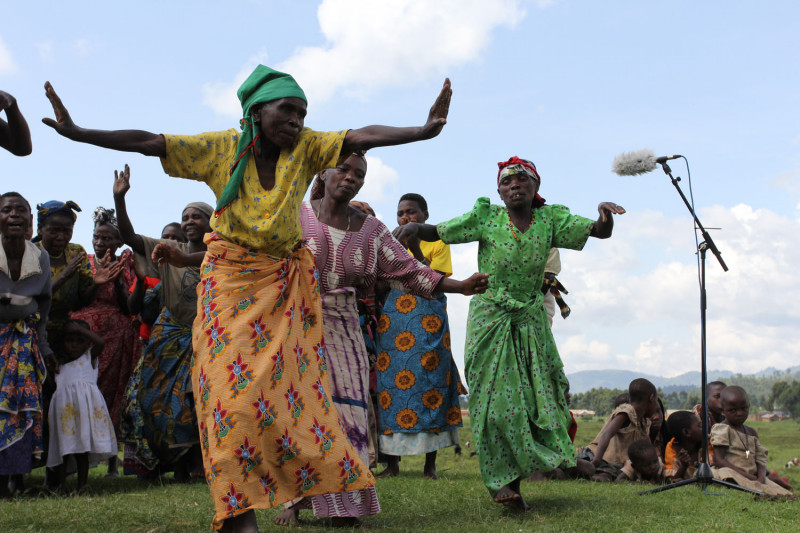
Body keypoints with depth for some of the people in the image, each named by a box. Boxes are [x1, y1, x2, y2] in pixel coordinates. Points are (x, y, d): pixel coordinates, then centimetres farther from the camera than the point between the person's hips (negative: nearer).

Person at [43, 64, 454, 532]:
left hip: (287, 282, 1)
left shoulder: (306, 147, -4)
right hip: (232, 278, -1)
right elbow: (147, 142, -8)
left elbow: (363, 137, -17)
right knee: (234, 390, -6)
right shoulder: (221, 148, -5)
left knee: (291, 385, 0)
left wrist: (424, 130, -31)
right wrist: (79, 133, -15)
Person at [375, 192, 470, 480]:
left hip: (427, 321, -3)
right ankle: (391, 462, 5)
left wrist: (416, 249, -13)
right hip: (391, 321, 3)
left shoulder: (437, 243, 7)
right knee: (389, 383, -3)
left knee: (428, 381, -6)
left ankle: (430, 464, 0)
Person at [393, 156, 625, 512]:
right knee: (497, 398, -5)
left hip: (530, 320, 3)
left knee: (538, 393, 3)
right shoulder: (486, 217, -5)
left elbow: (600, 232, -5)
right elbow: (437, 233, -6)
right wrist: (413, 227, -28)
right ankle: (501, 479, 6)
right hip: (490, 319, -3)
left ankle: (515, 479, 16)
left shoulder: (551, 220, 0)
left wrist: (605, 215, -27)